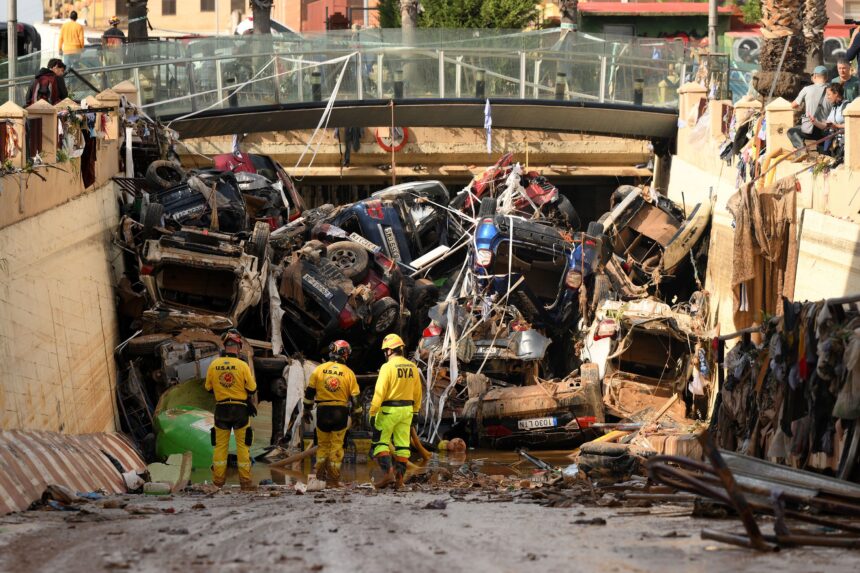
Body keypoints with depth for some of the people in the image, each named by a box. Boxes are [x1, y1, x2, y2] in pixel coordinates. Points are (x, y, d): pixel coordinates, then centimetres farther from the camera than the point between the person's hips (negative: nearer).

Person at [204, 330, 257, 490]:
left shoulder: (214, 365, -4)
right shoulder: (242, 365, -12)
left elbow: (208, 388, 7)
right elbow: (252, 389, -5)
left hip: (221, 409, 2)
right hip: (240, 409, -2)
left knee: (220, 445, 10)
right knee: (242, 444, 6)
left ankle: (218, 479, 12)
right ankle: (245, 481, 7)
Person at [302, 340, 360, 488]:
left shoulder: (319, 370, -1)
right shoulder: (348, 373, -3)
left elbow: (309, 392, 3)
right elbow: (355, 397, -2)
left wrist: (307, 411, 13)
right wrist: (357, 415, 10)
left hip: (322, 411, 1)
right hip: (341, 413, -1)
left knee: (323, 444, 15)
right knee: (336, 445, 6)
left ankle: (320, 473, 10)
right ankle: (333, 479, 6)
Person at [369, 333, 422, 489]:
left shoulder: (387, 367, -14)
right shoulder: (412, 367, 5)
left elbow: (379, 393, -17)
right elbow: (417, 393, 11)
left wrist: (373, 413, -14)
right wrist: (415, 412, 20)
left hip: (388, 410, -6)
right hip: (407, 410, 6)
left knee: (380, 442, 2)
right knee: (402, 444, 9)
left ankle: (387, 472, -13)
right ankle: (399, 476, 10)